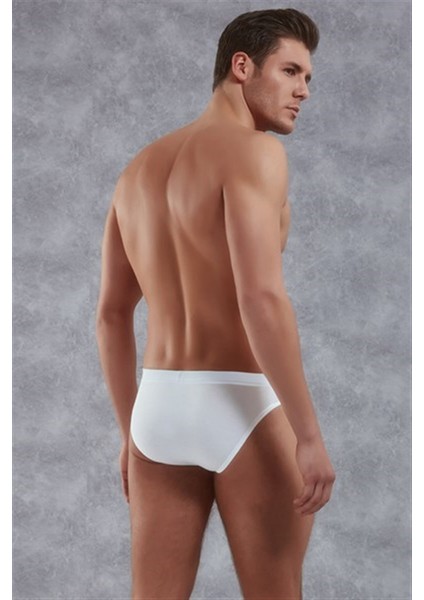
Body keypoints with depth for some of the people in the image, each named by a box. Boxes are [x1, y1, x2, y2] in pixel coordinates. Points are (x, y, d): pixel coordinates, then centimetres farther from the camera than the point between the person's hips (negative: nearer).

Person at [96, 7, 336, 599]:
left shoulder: (139, 168, 15)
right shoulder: (253, 150, -10)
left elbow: (111, 315, 15)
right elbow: (262, 298, -22)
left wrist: (131, 432, 21)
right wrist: (309, 434, -18)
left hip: (159, 408, 7)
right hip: (244, 409, -7)